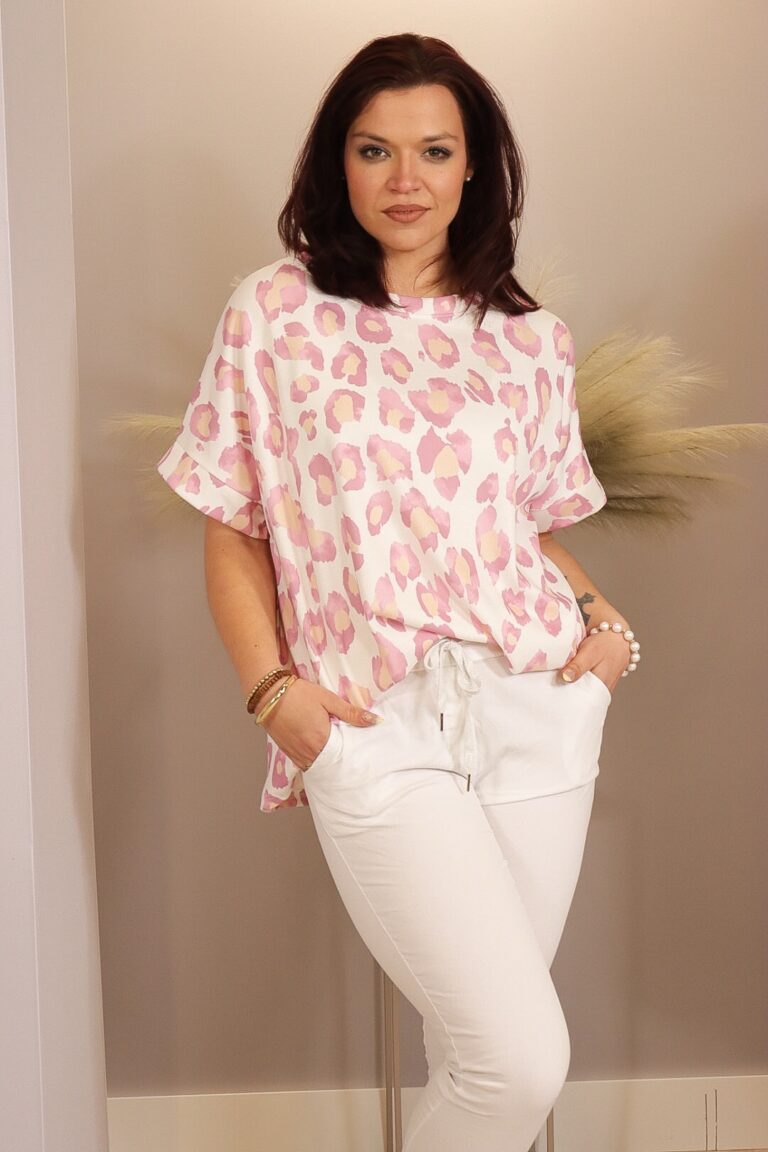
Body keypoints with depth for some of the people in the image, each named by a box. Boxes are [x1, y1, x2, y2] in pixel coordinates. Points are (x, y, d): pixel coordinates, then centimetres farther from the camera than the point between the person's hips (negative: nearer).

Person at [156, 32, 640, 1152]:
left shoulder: (531, 341, 11)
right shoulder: (271, 316, 4)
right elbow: (232, 534, 5)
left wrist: (605, 620, 1)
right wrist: (272, 689, -8)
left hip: (539, 712, 3)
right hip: (375, 727, -3)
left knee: (480, 1043, 8)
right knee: (522, 1057, -12)